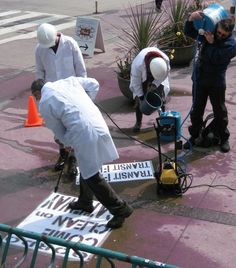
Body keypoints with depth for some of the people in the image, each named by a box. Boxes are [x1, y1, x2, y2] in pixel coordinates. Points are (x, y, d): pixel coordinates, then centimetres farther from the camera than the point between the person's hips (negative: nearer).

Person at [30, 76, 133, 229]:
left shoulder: (44, 104, -1)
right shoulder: (68, 81, 14)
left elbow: (59, 131, 8)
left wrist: (67, 143, 28)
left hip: (85, 136, -8)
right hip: (98, 126, 8)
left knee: (92, 178, 3)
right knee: (86, 169, 25)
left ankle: (121, 209, 9)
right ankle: (85, 202, 42)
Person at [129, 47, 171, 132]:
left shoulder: (165, 60, -37)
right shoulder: (138, 65, -43)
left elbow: (165, 74, -15)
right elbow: (136, 83, -27)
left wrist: (155, 84, -24)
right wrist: (140, 96, -21)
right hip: (142, 77, -2)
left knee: (161, 96, -4)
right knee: (138, 99, -6)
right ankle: (138, 122, 9)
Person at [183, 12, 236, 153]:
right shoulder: (208, 33, 0)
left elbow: (216, 58, -27)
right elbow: (188, 31, 6)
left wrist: (211, 43, -24)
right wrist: (191, 18, -12)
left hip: (216, 83, -4)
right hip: (199, 79, 4)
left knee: (220, 111, 8)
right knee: (196, 109, 12)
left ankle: (224, 139, 23)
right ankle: (194, 136, 26)